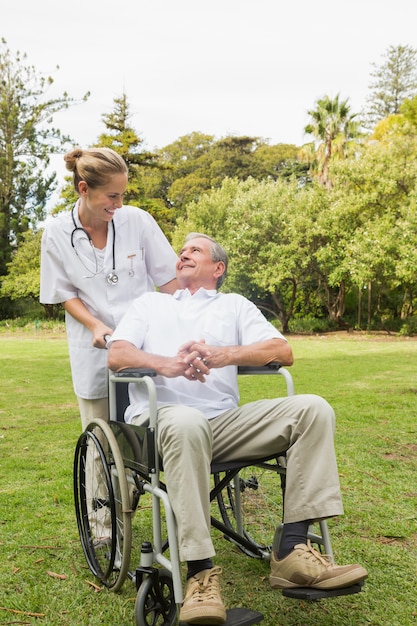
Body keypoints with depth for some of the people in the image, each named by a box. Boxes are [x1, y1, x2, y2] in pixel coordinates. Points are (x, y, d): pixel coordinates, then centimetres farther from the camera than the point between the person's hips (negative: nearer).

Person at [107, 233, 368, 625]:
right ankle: (200, 572, -32)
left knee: (312, 409, -18)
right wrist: (166, 364, -14)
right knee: (187, 422, -39)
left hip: (225, 424, 2)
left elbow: (283, 352, 7)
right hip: (164, 416, -2)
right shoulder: (150, 303, 24)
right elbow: (116, 356, 8)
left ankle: (292, 549, -22)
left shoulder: (235, 305, 23)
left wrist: (222, 354, -12)